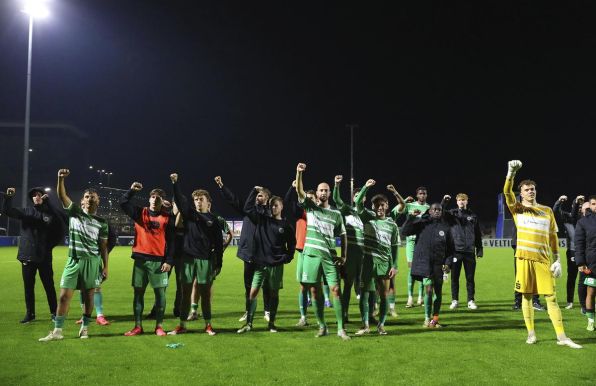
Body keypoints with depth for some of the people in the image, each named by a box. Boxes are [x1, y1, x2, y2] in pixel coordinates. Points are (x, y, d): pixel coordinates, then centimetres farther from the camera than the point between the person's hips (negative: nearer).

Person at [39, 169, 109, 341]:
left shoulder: (101, 223, 4)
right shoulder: (74, 212, 5)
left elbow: (103, 246, 6)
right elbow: (62, 196, -9)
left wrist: (105, 267, 1)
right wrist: (61, 179, -26)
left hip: (92, 262, 0)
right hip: (74, 260, 0)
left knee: (89, 296, 5)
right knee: (64, 295, -3)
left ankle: (84, 327, 20)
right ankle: (57, 331, 4)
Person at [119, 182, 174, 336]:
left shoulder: (168, 218, 1)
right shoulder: (139, 213, 7)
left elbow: (171, 241, -1)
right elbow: (123, 203, 0)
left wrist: (169, 261, -8)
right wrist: (132, 190, -14)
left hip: (158, 261, -2)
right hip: (140, 259, 2)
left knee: (160, 292, -2)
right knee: (138, 292, 5)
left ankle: (159, 326, 7)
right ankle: (137, 326, 12)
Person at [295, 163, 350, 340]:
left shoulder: (336, 214, 10)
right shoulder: (310, 207, 7)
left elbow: (343, 235, 13)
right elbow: (299, 190, -9)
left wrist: (343, 255, 1)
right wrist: (299, 173, -25)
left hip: (330, 256, 0)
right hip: (311, 254, 0)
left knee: (336, 289, -6)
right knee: (314, 290, 3)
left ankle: (341, 328, -3)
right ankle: (322, 327, 14)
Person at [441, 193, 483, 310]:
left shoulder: (473, 216, 11)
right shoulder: (452, 213, 7)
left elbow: (478, 234, 12)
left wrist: (479, 249, 7)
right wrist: (444, 202, -25)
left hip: (469, 251, 1)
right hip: (456, 250, -1)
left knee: (470, 277, 4)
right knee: (454, 277, 3)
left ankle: (471, 300, 12)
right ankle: (455, 300, 12)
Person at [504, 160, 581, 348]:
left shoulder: (547, 210, 12)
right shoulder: (517, 209, 6)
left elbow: (553, 236, 15)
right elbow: (507, 191, -12)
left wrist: (557, 260, 8)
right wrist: (511, 172, -26)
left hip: (543, 260, 2)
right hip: (524, 258, -1)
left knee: (551, 297, 0)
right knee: (526, 297, 3)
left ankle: (561, 337, 2)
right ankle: (531, 334, 13)